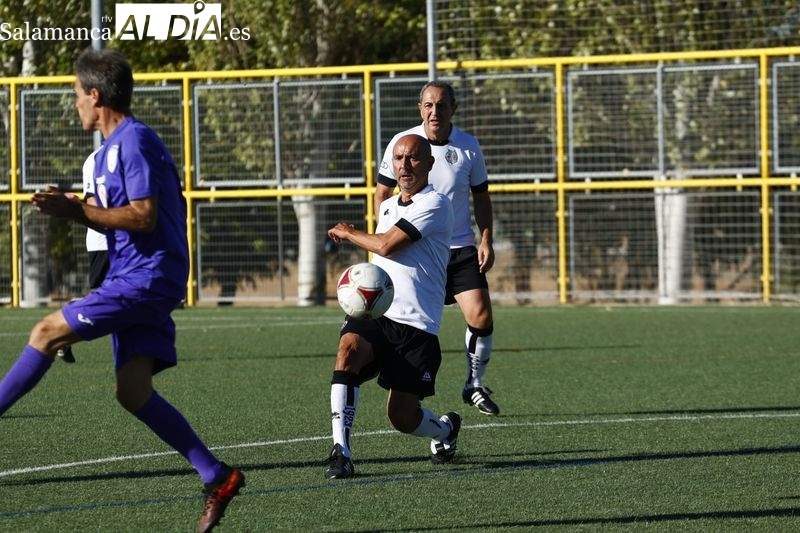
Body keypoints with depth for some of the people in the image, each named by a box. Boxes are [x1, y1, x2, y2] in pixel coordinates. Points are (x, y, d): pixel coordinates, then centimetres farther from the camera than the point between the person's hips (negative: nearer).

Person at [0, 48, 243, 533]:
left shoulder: (134, 141, -12)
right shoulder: (111, 147, 20)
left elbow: (143, 216, -19)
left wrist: (77, 211, -16)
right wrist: (72, 208, 10)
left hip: (148, 277, -10)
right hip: (134, 279, 10)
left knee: (47, 333, -10)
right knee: (134, 392, 2)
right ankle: (217, 478, 1)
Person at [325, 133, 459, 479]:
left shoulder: (434, 205, -6)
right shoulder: (387, 207, 19)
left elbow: (387, 245, -14)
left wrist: (348, 233, 2)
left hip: (416, 324, -5)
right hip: (373, 313, 5)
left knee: (402, 416, -4)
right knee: (348, 349, -31)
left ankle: (445, 429, 34)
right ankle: (341, 451, -34)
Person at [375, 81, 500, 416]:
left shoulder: (469, 146, 0)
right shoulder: (402, 143, -4)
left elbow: (481, 196, 11)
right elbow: (382, 193, 5)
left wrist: (486, 240, 0)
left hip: (461, 249, 1)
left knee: (481, 316, -11)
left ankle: (474, 386, 8)